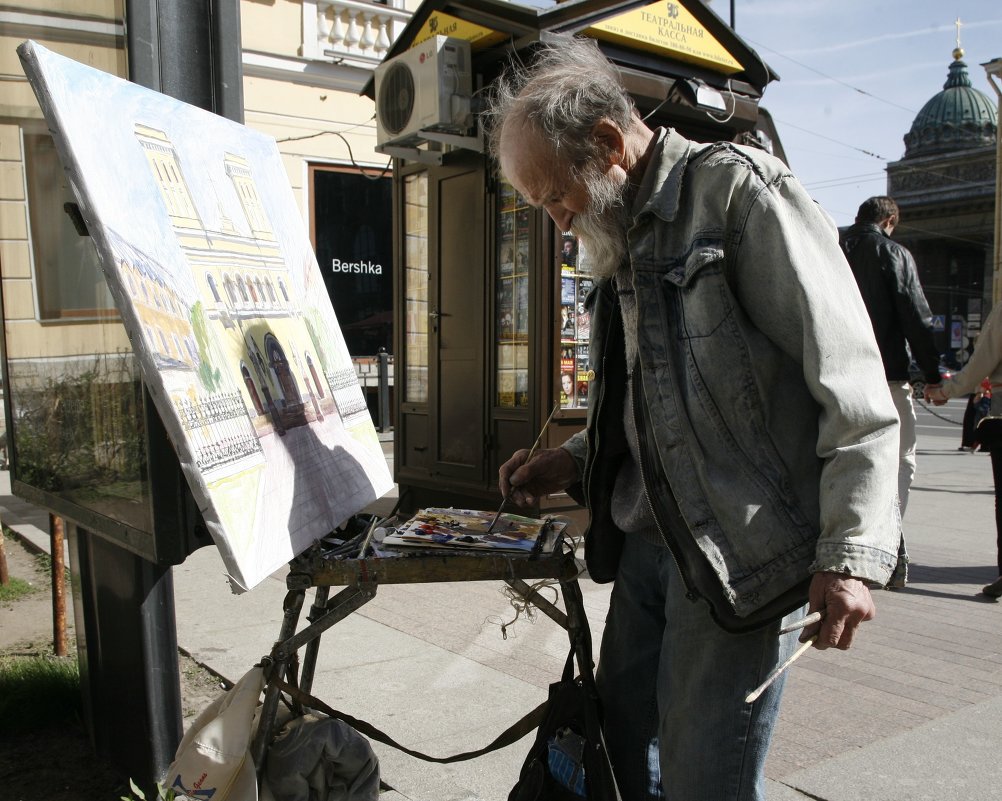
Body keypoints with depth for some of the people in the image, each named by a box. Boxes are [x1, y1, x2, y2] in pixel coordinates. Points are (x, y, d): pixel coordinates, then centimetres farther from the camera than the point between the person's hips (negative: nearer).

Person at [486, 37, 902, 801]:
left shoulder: (740, 191, -10)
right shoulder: (623, 240, 16)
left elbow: (851, 385, -16)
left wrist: (851, 553, -19)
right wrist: (576, 460, 10)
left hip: (742, 552, -8)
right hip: (647, 540, 8)